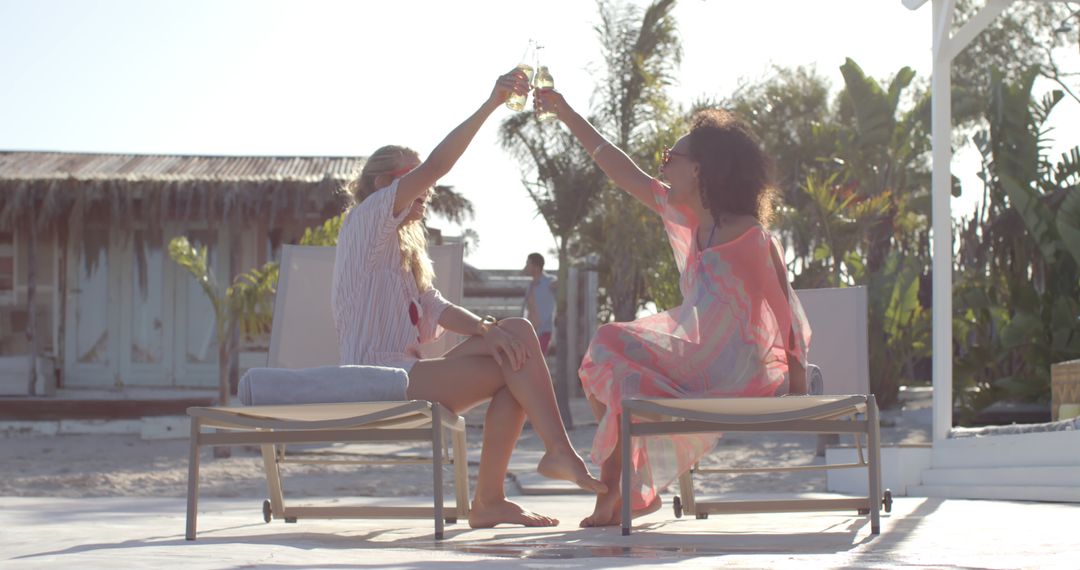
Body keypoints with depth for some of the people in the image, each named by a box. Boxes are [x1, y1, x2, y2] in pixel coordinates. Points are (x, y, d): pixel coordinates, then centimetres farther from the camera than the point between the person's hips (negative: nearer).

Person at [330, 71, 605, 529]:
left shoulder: (404, 251, 27)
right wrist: (490, 105, -17)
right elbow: (435, 165, -14)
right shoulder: (367, 221, 0)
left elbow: (438, 309, 11)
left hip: (406, 378, 9)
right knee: (516, 356, -15)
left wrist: (482, 329, -11)